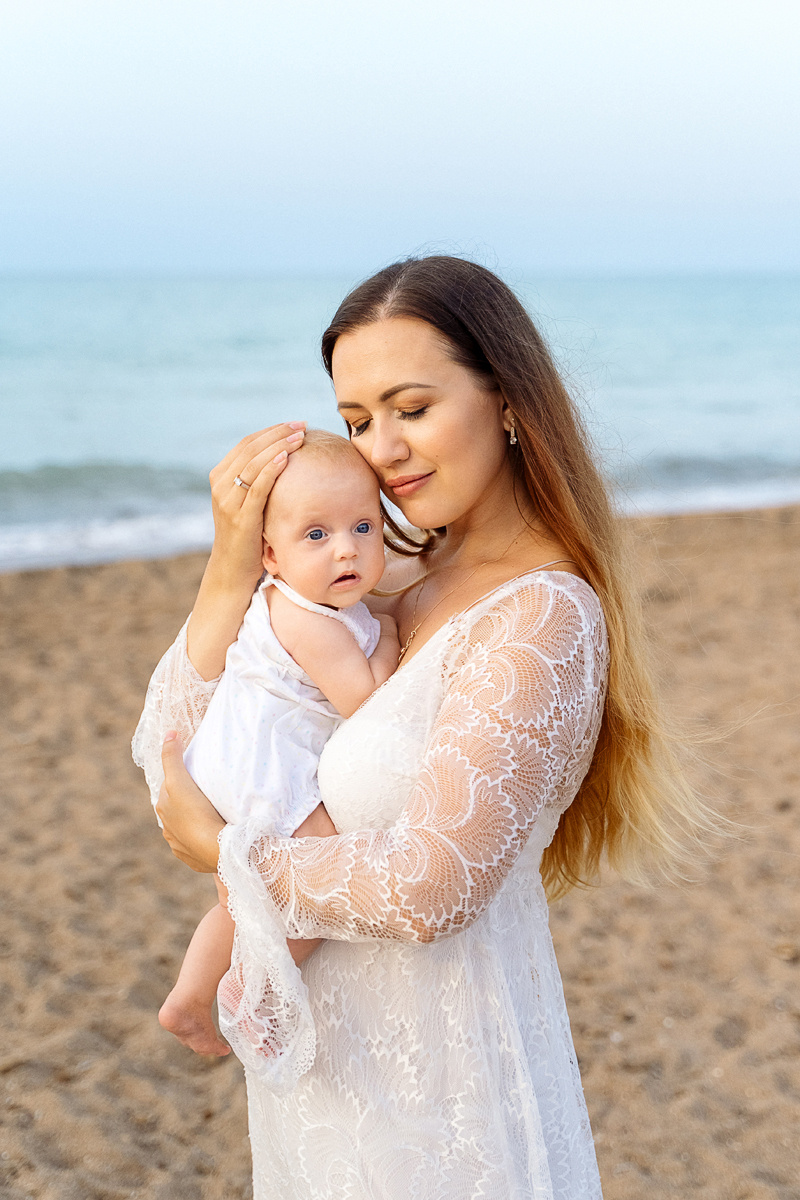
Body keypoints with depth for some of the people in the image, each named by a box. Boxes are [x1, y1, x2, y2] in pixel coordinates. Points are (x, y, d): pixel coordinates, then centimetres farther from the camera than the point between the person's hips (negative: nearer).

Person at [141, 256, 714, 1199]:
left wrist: (223, 849, -13)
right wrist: (234, 564, -10)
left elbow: (427, 890, -26)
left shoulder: (541, 616, -22)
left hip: (433, 1078, -7)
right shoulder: (408, 576, 0)